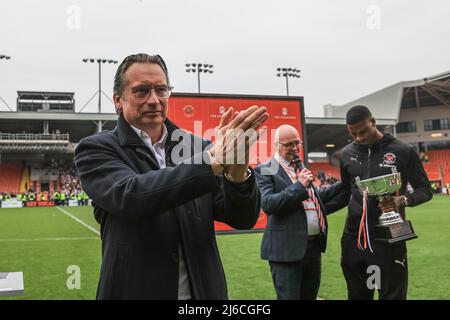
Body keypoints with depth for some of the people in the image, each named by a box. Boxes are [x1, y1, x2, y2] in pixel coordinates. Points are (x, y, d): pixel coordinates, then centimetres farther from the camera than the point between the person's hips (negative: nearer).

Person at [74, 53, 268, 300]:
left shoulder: (198, 147, 0)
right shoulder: (97, 150, -7)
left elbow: (243, 219, -6)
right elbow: (129, 196, -27)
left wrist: (237, 173, -26)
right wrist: (214, 159, -33)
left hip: (204, 291, 3)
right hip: (136, 291, -3)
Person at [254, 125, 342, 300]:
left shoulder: (301, 168, 17)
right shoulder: (265, 171, -7)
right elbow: (267, 204, -21)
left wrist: (343, 185, 20)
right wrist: (299, 186, -21)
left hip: (314, 246, 8)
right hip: (288, 249, -7)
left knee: (310, 296, 17)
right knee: (289, 296, 0)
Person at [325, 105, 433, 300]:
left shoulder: (403, 151, -5)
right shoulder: (347, 154, 7)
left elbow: (425, 189, 0)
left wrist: (403, 200, -20)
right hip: (353, 237, 4)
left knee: (392, 295, 3)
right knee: (357, 295, 13)